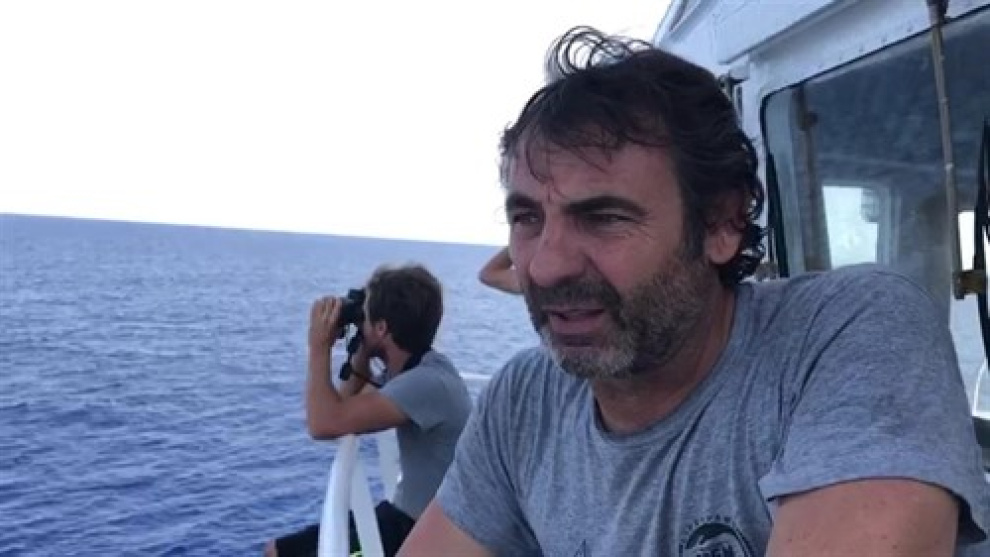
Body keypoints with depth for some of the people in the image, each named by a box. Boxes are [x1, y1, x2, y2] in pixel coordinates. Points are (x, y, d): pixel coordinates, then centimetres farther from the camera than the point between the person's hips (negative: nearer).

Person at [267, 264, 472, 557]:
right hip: (406, 514, 9)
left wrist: (319, 346, -18)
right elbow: (344, 414, 13)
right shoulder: (412, 368, 4)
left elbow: (324, 423, -31)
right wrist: (360, 356, 1)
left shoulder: (428, 383, -27)